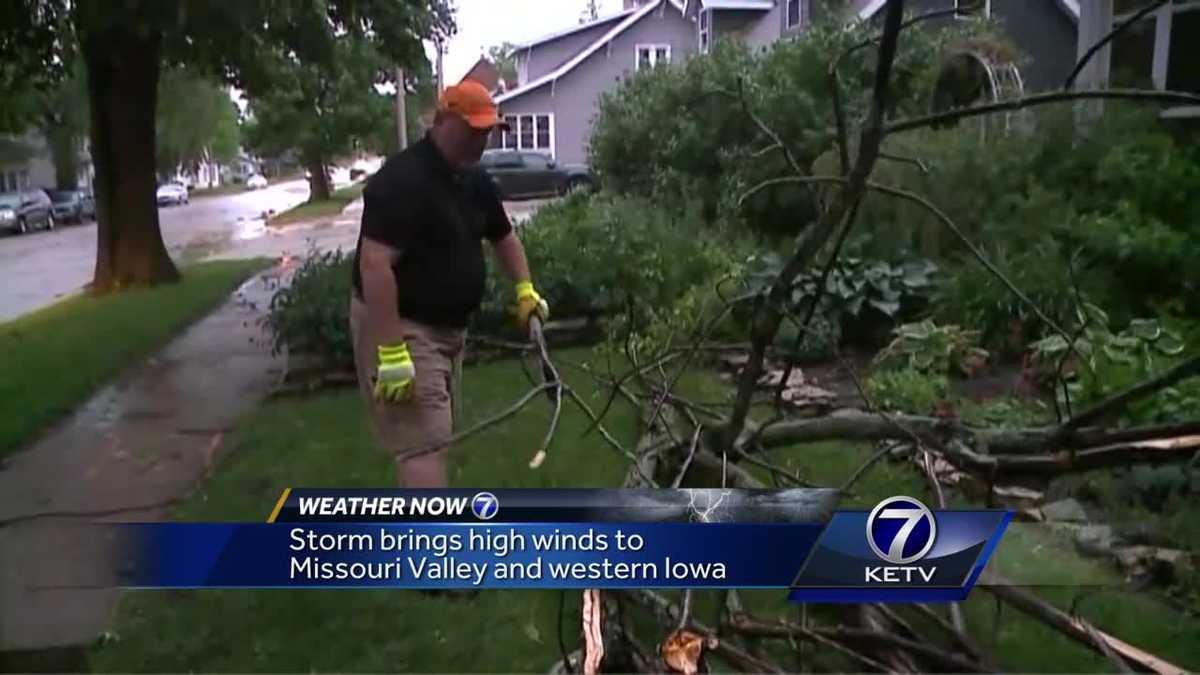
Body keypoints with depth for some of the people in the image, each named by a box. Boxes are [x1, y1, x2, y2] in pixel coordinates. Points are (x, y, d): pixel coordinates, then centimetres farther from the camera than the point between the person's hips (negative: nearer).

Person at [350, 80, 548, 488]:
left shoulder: (474, 181, 7)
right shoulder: (402, 180, -22)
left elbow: (503, 237, 24)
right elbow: (374, 263, -30)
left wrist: (524, 289, 10)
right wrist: (391, 352, -33)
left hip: (448, 327, 10)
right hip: (401, 327, -10)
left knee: (431, 436, 18)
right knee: (424, 442, -14)